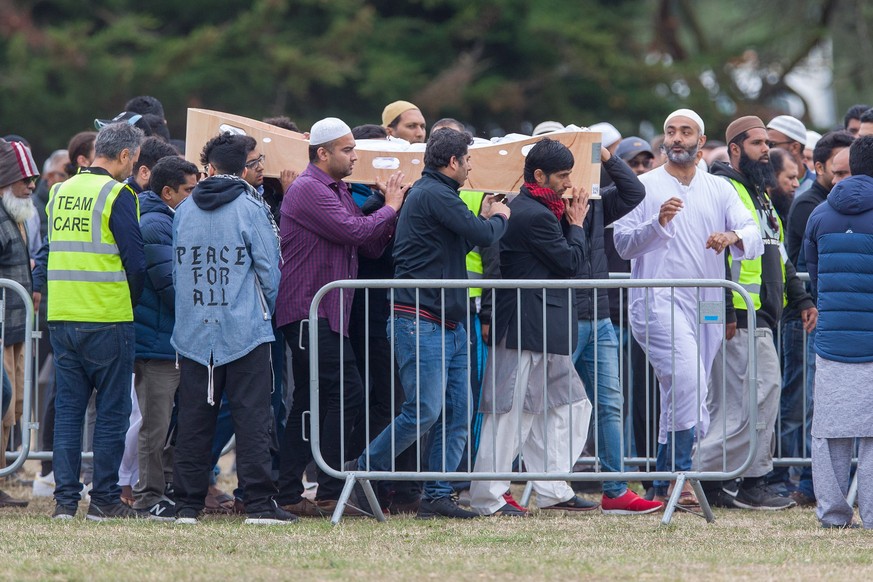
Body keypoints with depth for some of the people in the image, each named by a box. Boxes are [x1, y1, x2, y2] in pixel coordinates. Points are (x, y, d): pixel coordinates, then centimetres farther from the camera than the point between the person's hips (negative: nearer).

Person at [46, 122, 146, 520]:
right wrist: (133, 302, 6)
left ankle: (65, 499, 6)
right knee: (112, 410, 3)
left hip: (61, 318, 6)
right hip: (107, 319, -6)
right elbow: (134, 260, -10)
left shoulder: (60, 193, 11)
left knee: (67, 408, 9)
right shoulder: (117, 196, -9)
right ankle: (104, 499, 3)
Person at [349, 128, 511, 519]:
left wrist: (484, 218, 19)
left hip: (450, 324, 10)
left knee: (457, 413, 4)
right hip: (420, 322, -10)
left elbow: (461, 242, 25)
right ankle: (364, 470, 3)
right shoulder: (433, 195, -13)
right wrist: (499, 218, 4)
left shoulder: (434, 194, 19)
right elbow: (483, 236, -16)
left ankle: (437, 496, 5)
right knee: (424, 411, -12)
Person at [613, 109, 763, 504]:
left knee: (682, 395, 9)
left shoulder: (719, 190, 13)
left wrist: (733, 238, -23)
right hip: (659, 300, -5)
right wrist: (657, 222, -19)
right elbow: (622, 243, -2)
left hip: (706, 305, 5)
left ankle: (664, 485, 17)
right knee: (686, 381, -23)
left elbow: (753, 236, 0)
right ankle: (680, 475, -21)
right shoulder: (645, 187, 5)